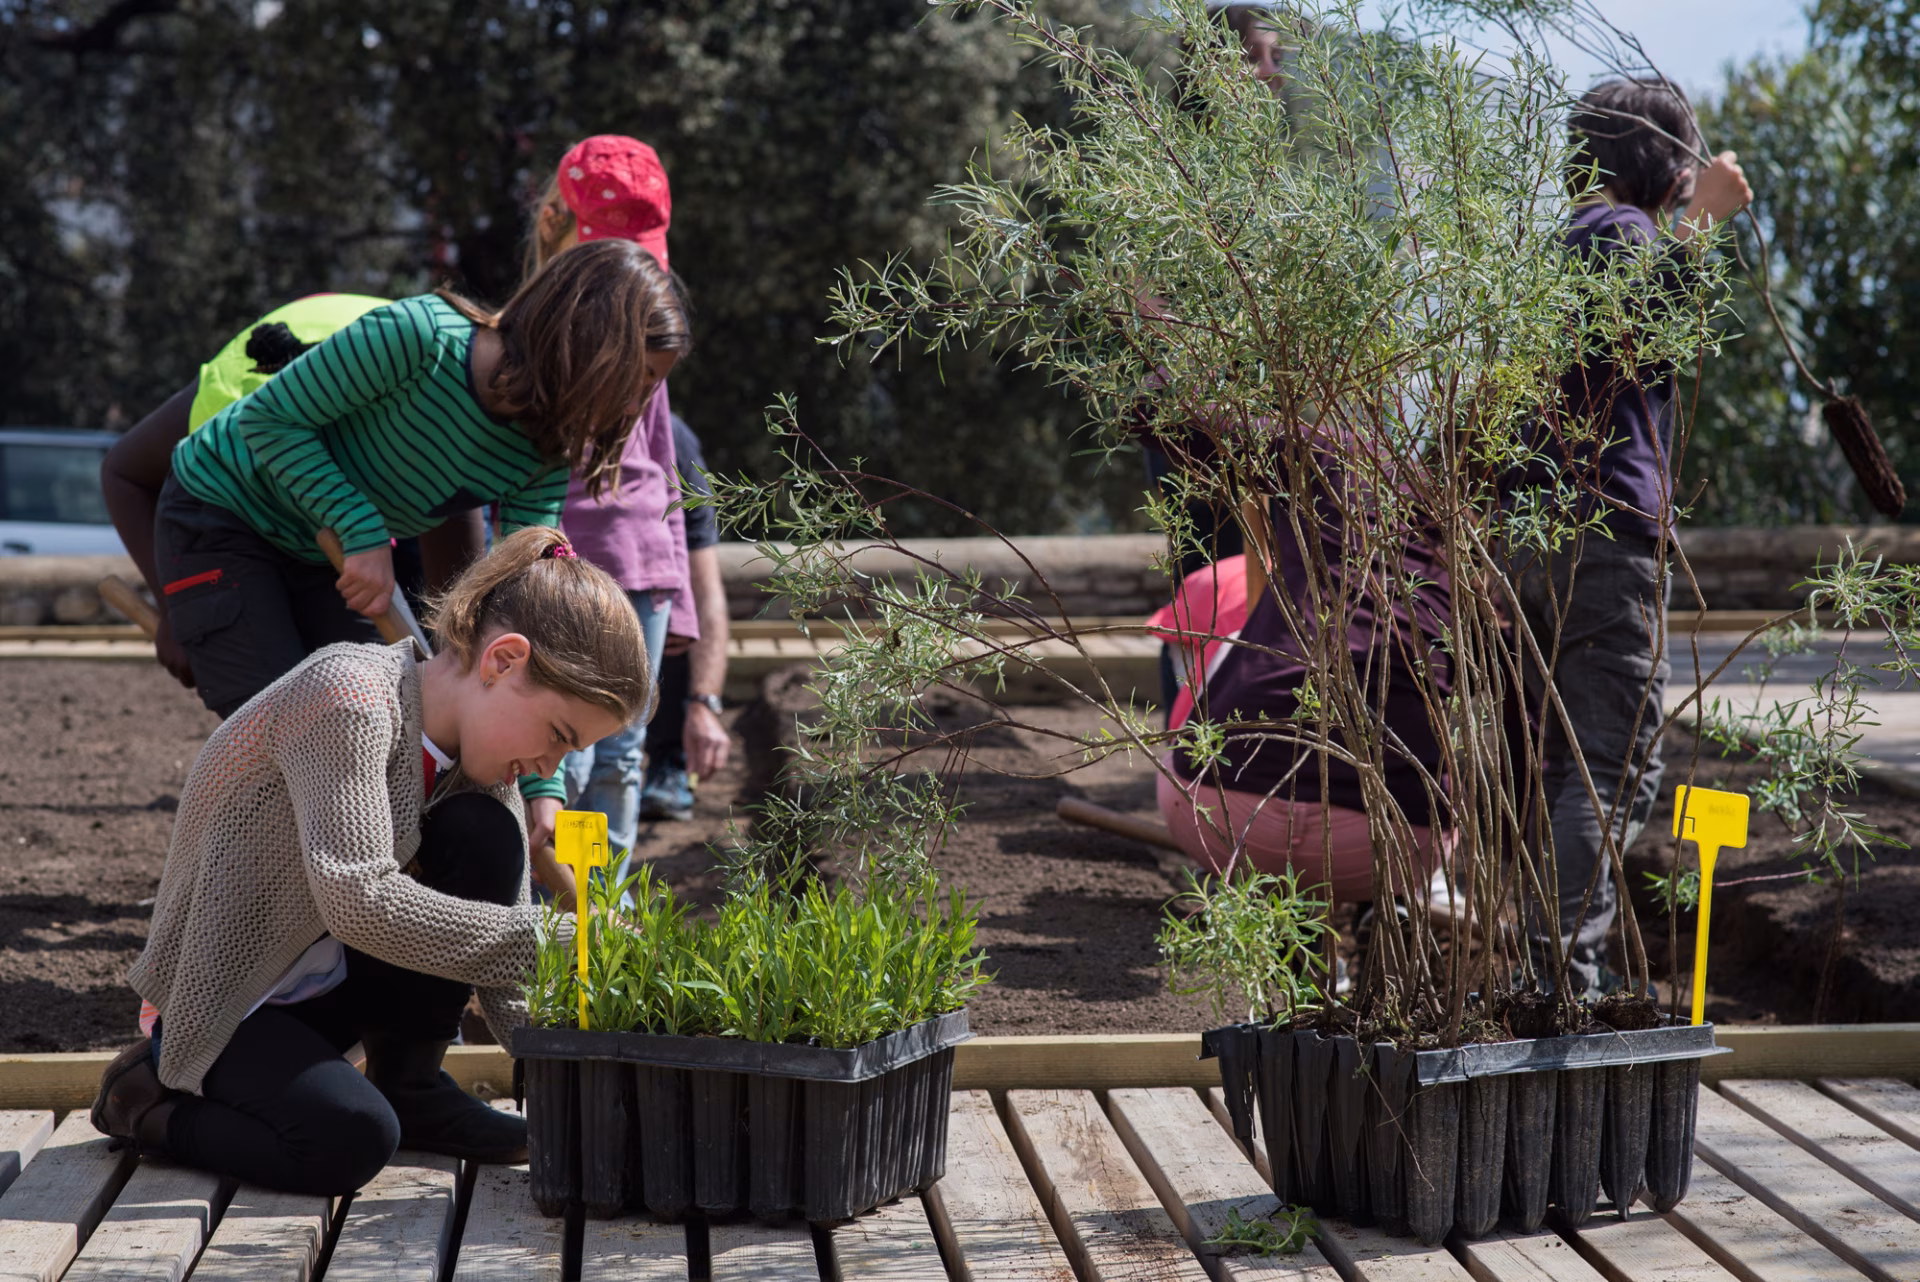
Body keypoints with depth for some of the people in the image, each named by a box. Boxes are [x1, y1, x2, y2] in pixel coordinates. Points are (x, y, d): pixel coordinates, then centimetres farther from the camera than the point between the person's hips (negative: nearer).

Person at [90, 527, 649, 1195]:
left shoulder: (482, 765, 0)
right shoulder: (351, 693, -25)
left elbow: (509, 971, 1)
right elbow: (359, 901, -35)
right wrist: (533, 939, -32)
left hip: (333, 984, 7)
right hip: (227, 996, -7)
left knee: (486, 837, -11)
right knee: (350, 1141, -30)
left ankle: (409, 1087, 1)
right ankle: (153, 1091, -1)